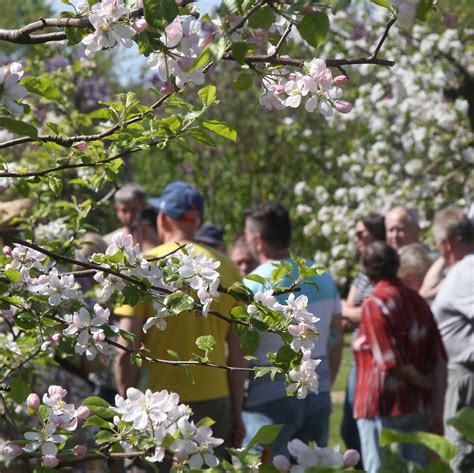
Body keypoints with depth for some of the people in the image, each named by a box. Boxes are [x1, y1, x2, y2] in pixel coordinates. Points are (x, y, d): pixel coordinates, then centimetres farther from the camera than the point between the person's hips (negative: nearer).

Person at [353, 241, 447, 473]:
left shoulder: (374, 304, -12)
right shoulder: (417, 300, 8)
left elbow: (393, 362, -17)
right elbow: (440, 360, 3)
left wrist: (427, 384, -1)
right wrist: (437, 409, 2)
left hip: (383, 407, -7)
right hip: (418, 407, 7)